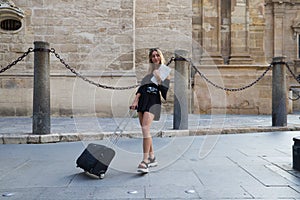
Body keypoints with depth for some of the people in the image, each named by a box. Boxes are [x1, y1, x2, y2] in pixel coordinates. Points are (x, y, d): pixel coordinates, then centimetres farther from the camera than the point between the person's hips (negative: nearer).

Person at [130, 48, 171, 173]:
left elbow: (165, 90, -4)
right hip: (142, 100, 6)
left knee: (145, 128, -22)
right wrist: (136, 100, 8)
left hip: (153, 101, -6)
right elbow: (141, 87, 18)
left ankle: (145, 161, -21)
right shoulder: (149, 71, 21)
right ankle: (152, 158, 19)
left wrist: (159, 79, -15)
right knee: (145, 131, 7)